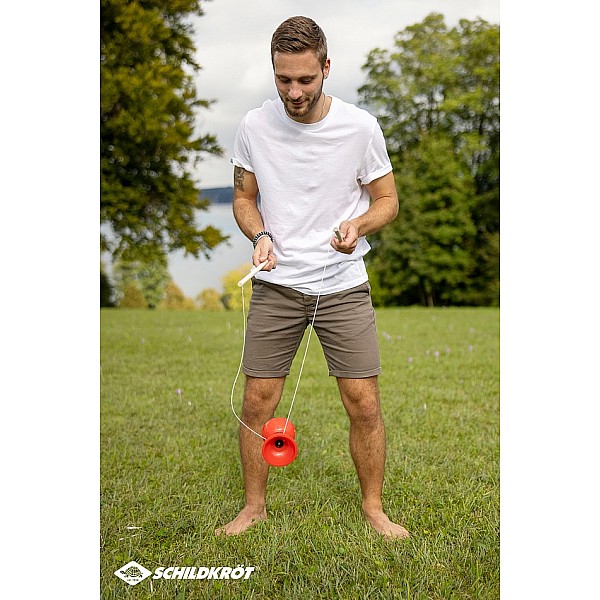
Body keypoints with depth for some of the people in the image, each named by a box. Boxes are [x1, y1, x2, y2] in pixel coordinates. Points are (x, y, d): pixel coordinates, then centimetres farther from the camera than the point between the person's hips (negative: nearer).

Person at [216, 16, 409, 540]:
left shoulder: (360, 126, -6)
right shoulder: (254, 127, -3)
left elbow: (387, 200, 3)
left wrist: (358, 225, -19)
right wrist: (260, 235, -11)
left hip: (344, 285, -1)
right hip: (276, 285, 1)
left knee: (364, 403, -1)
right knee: (257, 402, 3)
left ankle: (373, 506, 21)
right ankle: (255, 505, 24)